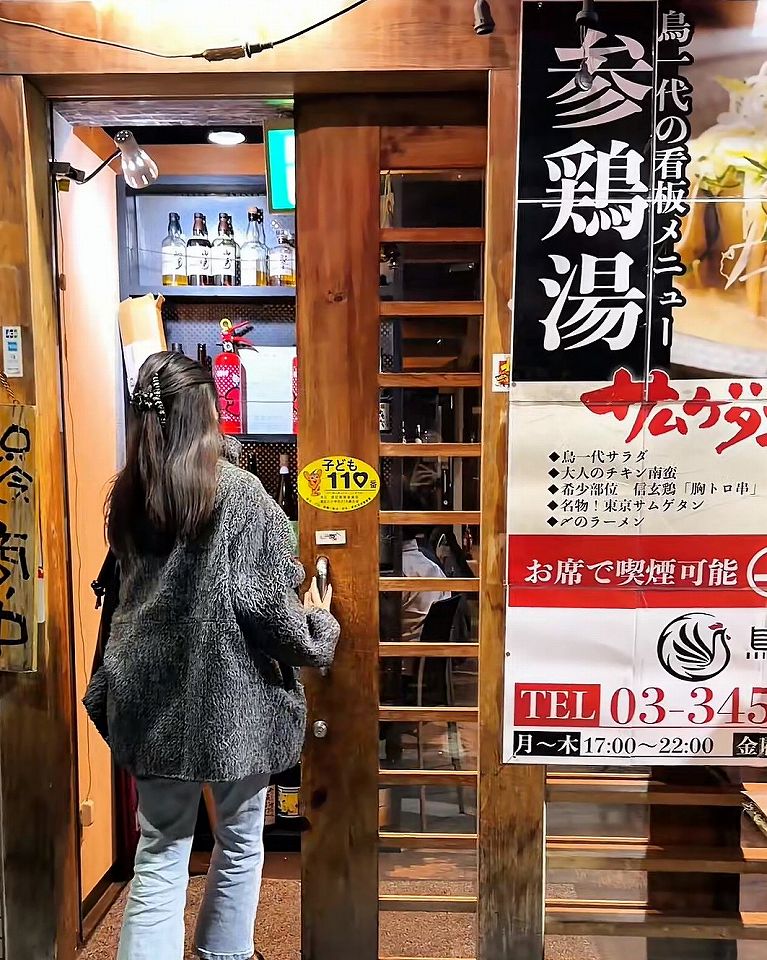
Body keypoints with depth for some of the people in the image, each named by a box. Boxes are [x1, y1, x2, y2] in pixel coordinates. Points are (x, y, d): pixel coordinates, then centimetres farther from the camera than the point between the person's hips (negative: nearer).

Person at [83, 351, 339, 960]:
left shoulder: (129, 495, 3)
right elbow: (262, 599, -15)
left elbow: (131, 593, 12)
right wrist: (317, 627, 1)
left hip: (155, 695, 5)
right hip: (232, 693, -4)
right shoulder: (238, 491, -15)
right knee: (240, 843, 17)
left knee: (160, 851, 14)